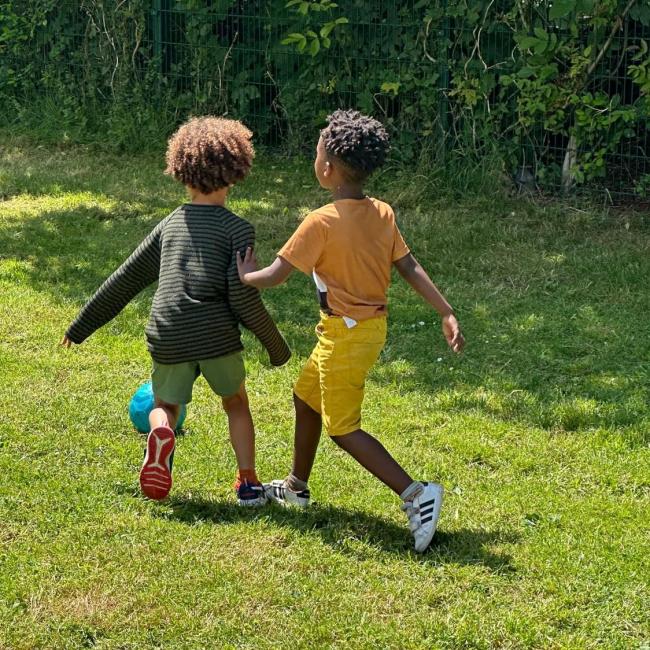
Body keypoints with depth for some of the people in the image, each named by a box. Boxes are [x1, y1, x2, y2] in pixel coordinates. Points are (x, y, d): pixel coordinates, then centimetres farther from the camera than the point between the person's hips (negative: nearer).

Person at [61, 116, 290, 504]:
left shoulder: (170, 225, 15)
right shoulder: (238, 229, 3)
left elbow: (125, 280, 19)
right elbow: (242, 295, -7)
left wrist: (82, 326, 27)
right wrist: (276, 346, 4)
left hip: (167, 338, 2)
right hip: (217, 334, -2)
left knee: (166, 405, 22)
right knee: (236, 403, 22)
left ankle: (161, 434, -12)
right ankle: (248, 482, 13)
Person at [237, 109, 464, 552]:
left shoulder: (322, 222, -20)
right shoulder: (383, 214, 0)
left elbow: (275, 276, -16)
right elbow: (410, 268, -1)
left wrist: (244, 276, 4)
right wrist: (447, 314, 2)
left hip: (345, 333, -9)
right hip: (372, 326, 9)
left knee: (343, 428, -1)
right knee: (306, 395, 25)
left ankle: (415, 494, -12)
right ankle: (297, 487, 38)